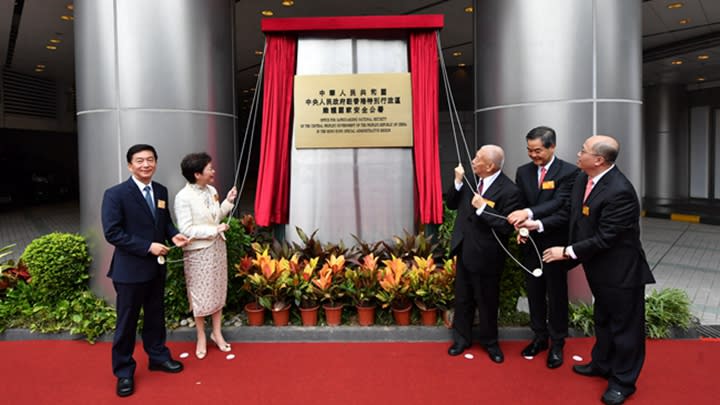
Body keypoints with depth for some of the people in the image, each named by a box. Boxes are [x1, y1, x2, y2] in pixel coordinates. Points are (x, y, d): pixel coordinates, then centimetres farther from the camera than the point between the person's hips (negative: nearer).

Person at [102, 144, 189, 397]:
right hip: (130, 269, -6)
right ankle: (124, 371, 25)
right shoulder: (115, 194, -15)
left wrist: (174, 235, -8)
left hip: (156, 267, 6)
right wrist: (148, 247, -22)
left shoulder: (161, 191, 4)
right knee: (127, 321, 8)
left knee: (156, 315, 20)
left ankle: (158, 356, 38)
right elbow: (112, 233, -19)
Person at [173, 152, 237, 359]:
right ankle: (201, 338, 25)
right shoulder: (183, 197, -18)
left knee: (218, 290, 14)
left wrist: (228, 202, -1)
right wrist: (214, 230, -21)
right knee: (200, 294, 7)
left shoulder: (211, 191, 1)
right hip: (198, 251, -6)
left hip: (217, 247, 6)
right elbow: (186, 230, -21)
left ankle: (217, 333, 30)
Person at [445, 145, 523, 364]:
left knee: (487, 301, 13)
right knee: (462, 298, 18)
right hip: (464, 250, 6)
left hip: (485, 255, -5)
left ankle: (490, 342, 36)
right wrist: (458, 182, -10)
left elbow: (507, 227, -23)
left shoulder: (509, 191, -19)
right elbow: (451, 204, 4)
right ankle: (462, 338, 36)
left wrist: (483, 208, -26)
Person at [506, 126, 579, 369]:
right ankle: (540, 337, 34)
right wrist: (519, 225, -17)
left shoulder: (569, 172, -11)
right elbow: (518, 204, 3)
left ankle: (557, 344, 26)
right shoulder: (523, 172, 4)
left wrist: (529, 213, -36)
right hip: (530, 244, 4)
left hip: (555, 244, -4)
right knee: (534, 293, 16)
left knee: (556, 295, 10)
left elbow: (559, 203, -22)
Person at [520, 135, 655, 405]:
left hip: (620, 270, -9)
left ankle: (623, 381, 29)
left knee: (624, 325, 11)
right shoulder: (583, 179, -3)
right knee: (603, 319, 26)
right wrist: (539, 224, -1)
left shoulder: (619, 191, -31)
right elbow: (569, 212, 8)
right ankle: (602, 364, 46)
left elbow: (604, 238, -29)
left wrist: (568, 252, -22)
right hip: (599, 267, 9)